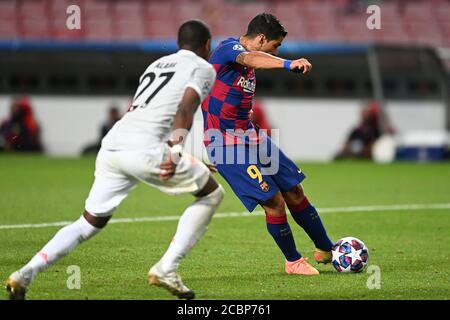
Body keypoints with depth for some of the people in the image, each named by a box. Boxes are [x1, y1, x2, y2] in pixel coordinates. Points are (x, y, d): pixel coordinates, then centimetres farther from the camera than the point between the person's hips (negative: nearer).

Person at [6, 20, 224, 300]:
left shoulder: (157, 64, 31)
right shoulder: (203, 68, 10)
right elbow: (185, 109, -8)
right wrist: (175, 152, -20)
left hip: (111, 145, 7)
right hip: (145, 148, -7)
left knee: (90, 223, 16)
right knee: (212, 194, 11)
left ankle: (24, 275, 2)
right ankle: (166, 269, 2)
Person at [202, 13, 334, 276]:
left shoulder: (246, 57, 14)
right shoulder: (228, 48, -16)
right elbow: (251, 59, -41)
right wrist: (288, 64, -56)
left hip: (248, 135, 9)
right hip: (225, 144, -9)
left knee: (294, 191, 10)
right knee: (274, 201, -12)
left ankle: (326, 249, 26)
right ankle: (293, 261, 8)